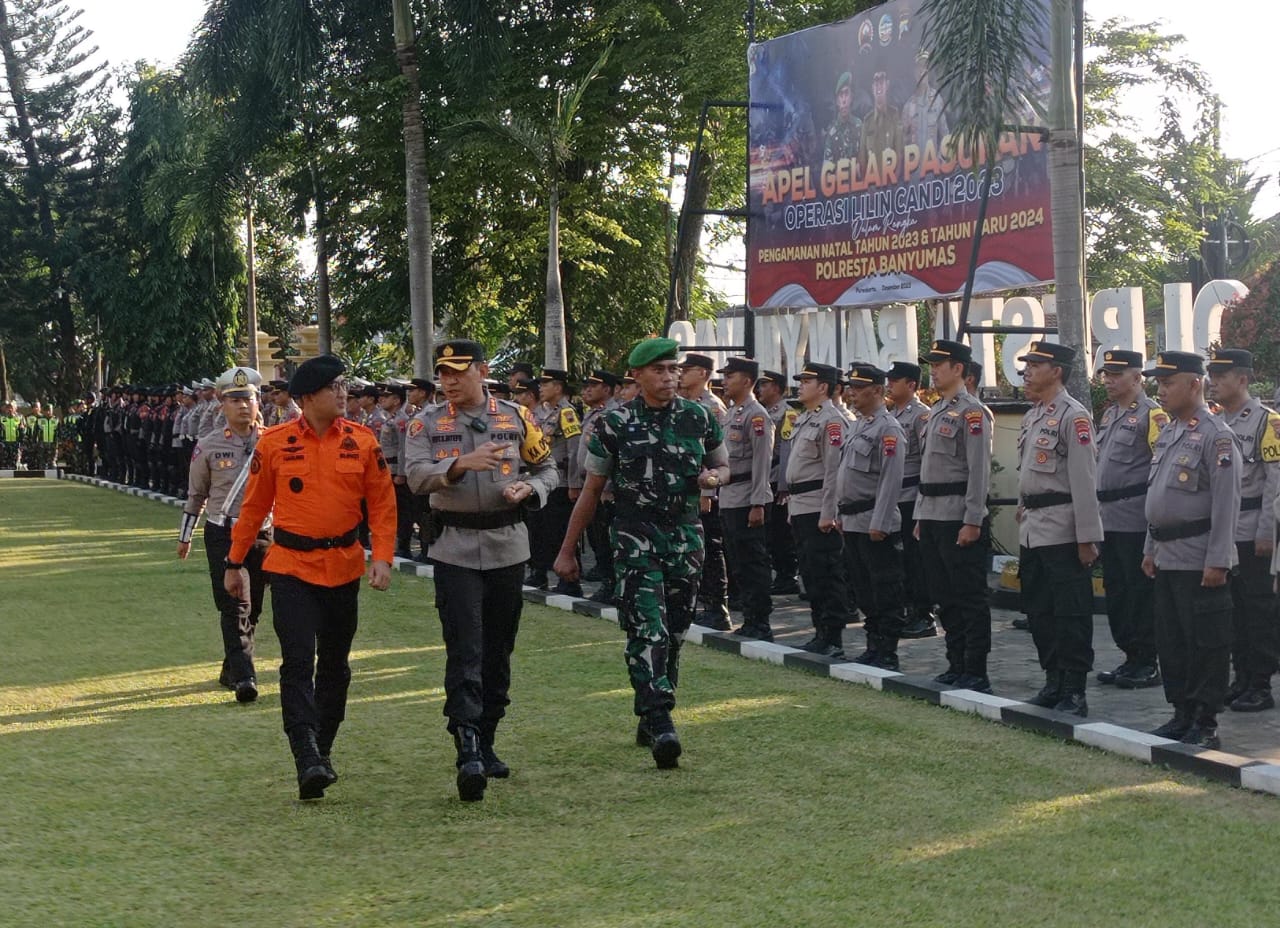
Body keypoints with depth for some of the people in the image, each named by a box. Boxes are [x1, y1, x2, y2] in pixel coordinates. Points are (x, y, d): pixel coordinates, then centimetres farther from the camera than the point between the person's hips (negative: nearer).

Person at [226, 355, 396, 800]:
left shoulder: (362, 441, -1)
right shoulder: (274, 443, -4)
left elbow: (383, 503, 3)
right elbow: (254, 506, 5)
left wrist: (382, 558, -8)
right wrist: (235, 562, 8)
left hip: (344, 567, 3)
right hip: (291, 567, -2)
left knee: (335, 664, 13)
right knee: (298, 663, -12)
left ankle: (323, 750, 29)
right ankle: (307, 761, -15)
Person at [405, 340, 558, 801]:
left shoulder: (516, 417, 5)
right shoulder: (426, 424, 1)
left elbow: (547, 469, 12)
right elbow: (417, 475, -13)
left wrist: (528, 490, -9)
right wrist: (461, 464, -29)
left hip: (508, 547, 3)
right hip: (455, 550, -2)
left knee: (499, 650, 11)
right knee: (464, 651, -11)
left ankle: (485, 742, 24)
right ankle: (468, 753, -18)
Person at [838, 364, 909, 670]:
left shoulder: (888, 428, -13)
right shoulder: (858, 425, 16)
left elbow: (891, 480, -18)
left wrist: (879, 523, -21)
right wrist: (842, 514, 18)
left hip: (875, 524, -9)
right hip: (853, 523, 9)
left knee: (885, 590, -3)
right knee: (864, 589, 14)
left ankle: (887, 653, 1)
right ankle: (874, 646, 22)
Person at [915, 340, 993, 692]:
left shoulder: (971, 411, -10)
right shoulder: (937, 411, 17)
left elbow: (979, 470, -16)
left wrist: (972, 521, -19)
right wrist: (921, 516, 18)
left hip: (958, 519, -9)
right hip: (932, 517, 9)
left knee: (971, 597, -3)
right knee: (945, 596, 12)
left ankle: (976, 673, 0)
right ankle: (956, 665, 20)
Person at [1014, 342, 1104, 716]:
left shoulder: (1074, 415, -12)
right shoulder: (1032, 416, 16)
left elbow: (1084, 480, -16)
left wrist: (1087, 538, -18)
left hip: (1062, 532, -9)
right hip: (1032, 529, 9)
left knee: (1071, 614, -3)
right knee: (1038, 611, 13)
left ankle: (1074, 693, 2)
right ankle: (1054, 683, 23)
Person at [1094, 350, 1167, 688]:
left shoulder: (1151, 414, -10)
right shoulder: (1109, 414, 17)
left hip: (1136, 520, -9)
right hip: (1109, 519, 9)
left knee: (1140, 591, -3)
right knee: (1116, 590, 12)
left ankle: (1147, 664, 4)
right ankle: (1130, 658, 20)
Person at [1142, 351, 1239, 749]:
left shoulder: (1216, 436, -13)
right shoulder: (1168, 433, 14)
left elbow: (1226, 504, -16)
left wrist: (1217, 561, -19)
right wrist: (1150, 549, 19)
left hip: (1199, 562, -9)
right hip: (1167, 558, 9)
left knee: (1205, 645, -2)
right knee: (1170, 643, 13)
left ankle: (1206, 725, 4)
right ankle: (1182, 714, 23)